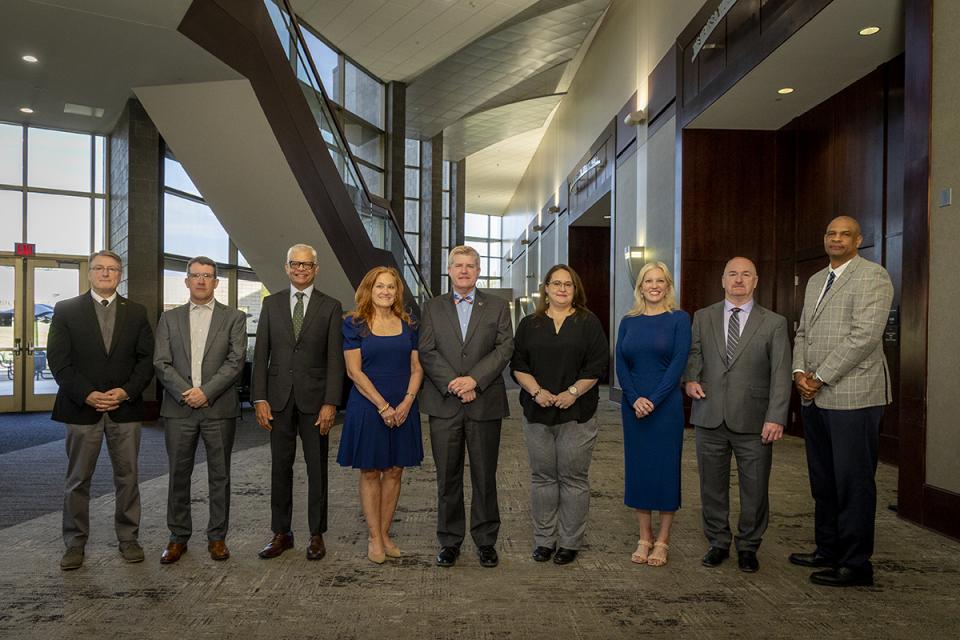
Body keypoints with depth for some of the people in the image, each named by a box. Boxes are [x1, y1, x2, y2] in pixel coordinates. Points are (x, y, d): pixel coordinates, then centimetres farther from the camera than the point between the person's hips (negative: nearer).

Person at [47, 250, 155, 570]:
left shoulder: (136, 312, 8)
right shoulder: (66, 310, 3)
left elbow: (146, 359, 4)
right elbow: (58, 360, -3)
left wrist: (126, 391, -10)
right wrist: (87, 394, -13)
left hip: (126, 407, 1)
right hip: (82, 406, -1)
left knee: (127, 477, 8)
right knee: (78, 479, 7)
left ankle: (128, 538, 19)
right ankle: (75, 543, 19)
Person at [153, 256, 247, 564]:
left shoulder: (234, 318, 5)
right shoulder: (170, 318, 11)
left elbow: (236, 361, -5)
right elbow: (161, 363, 2)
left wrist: (206, 392, -14)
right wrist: (186, 393, -11)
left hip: (219, 409, -1)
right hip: (179, 409, 2)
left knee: (219, 476, 6)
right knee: (178, 475, 8)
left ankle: (217, 536, 18)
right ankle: (178, 537, 22)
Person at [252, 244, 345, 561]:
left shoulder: (330, 307, 1)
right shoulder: (271, 304, 8)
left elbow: (335, 359, -3)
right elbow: (261, 354, 6)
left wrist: (330, 403, -10)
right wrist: (259, 398, -2)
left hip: (314, 398, -2)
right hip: (279, 398, 2)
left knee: (317, 469, 6)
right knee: (280, 467, 9)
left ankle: (316, 534, 19)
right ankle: (281, 533, 22)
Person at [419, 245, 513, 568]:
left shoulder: (497, 306, 8)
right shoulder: (432, 307, 10)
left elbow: (504, 348, -3)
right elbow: (427, 352, 0)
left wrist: (474, 379, -15)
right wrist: (453, 384, -12)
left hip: (485, 404, 0)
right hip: (444, 404, 1)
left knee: (485, 476, 7)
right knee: (448, 477, 7)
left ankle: (486, 539, 20)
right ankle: (449, 540, 20)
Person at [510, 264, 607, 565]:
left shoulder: (589, 323, 4)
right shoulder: (530, 324, 10)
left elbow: (597, 365, -2)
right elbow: (518, 364, 5)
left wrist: (573, 393, -12)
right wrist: (537, 391, -9)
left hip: (577, 413, -2)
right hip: (537, 413, 2)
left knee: (573, 477, 2)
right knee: (542, 476, 7)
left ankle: (570, 542, 13)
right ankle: (544, 539, 18)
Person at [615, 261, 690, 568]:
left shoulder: (679, 319, -1)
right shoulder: (628, 321, 8)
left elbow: (679, 362, -9)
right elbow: (621, 365, 3)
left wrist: (653, 400, -16)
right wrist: (635, 399, -11)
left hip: (666, 405, -3)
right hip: (633, 406, 3)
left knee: (666, 468, 3)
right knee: (637, 468, 7)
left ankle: (662, 541, 16)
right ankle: (644, 538, 21)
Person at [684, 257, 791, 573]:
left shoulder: (774, 323, 2)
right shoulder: (702, 317, 8)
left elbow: (781, 374, -3)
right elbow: (693, 353, 15)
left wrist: (776, 417, -11)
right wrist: (690, 378, -7)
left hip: (753, 421, -1)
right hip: (710, 417, 2)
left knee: (755, 489, 8)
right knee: (712, 486, 10)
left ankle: (748, 546, 26)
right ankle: (718, 543, 27)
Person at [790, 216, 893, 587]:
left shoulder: (872, 276, -5)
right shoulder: (815, 280, 19)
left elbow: (865, 335, -16)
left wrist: (820, 378, -14)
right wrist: (799, 371, 1)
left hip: (853, 396, -7)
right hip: (815, 398, 8)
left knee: (853, 483, -1)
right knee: (823, 482, 14)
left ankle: (856, 566, 9)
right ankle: (827, 552, 26)